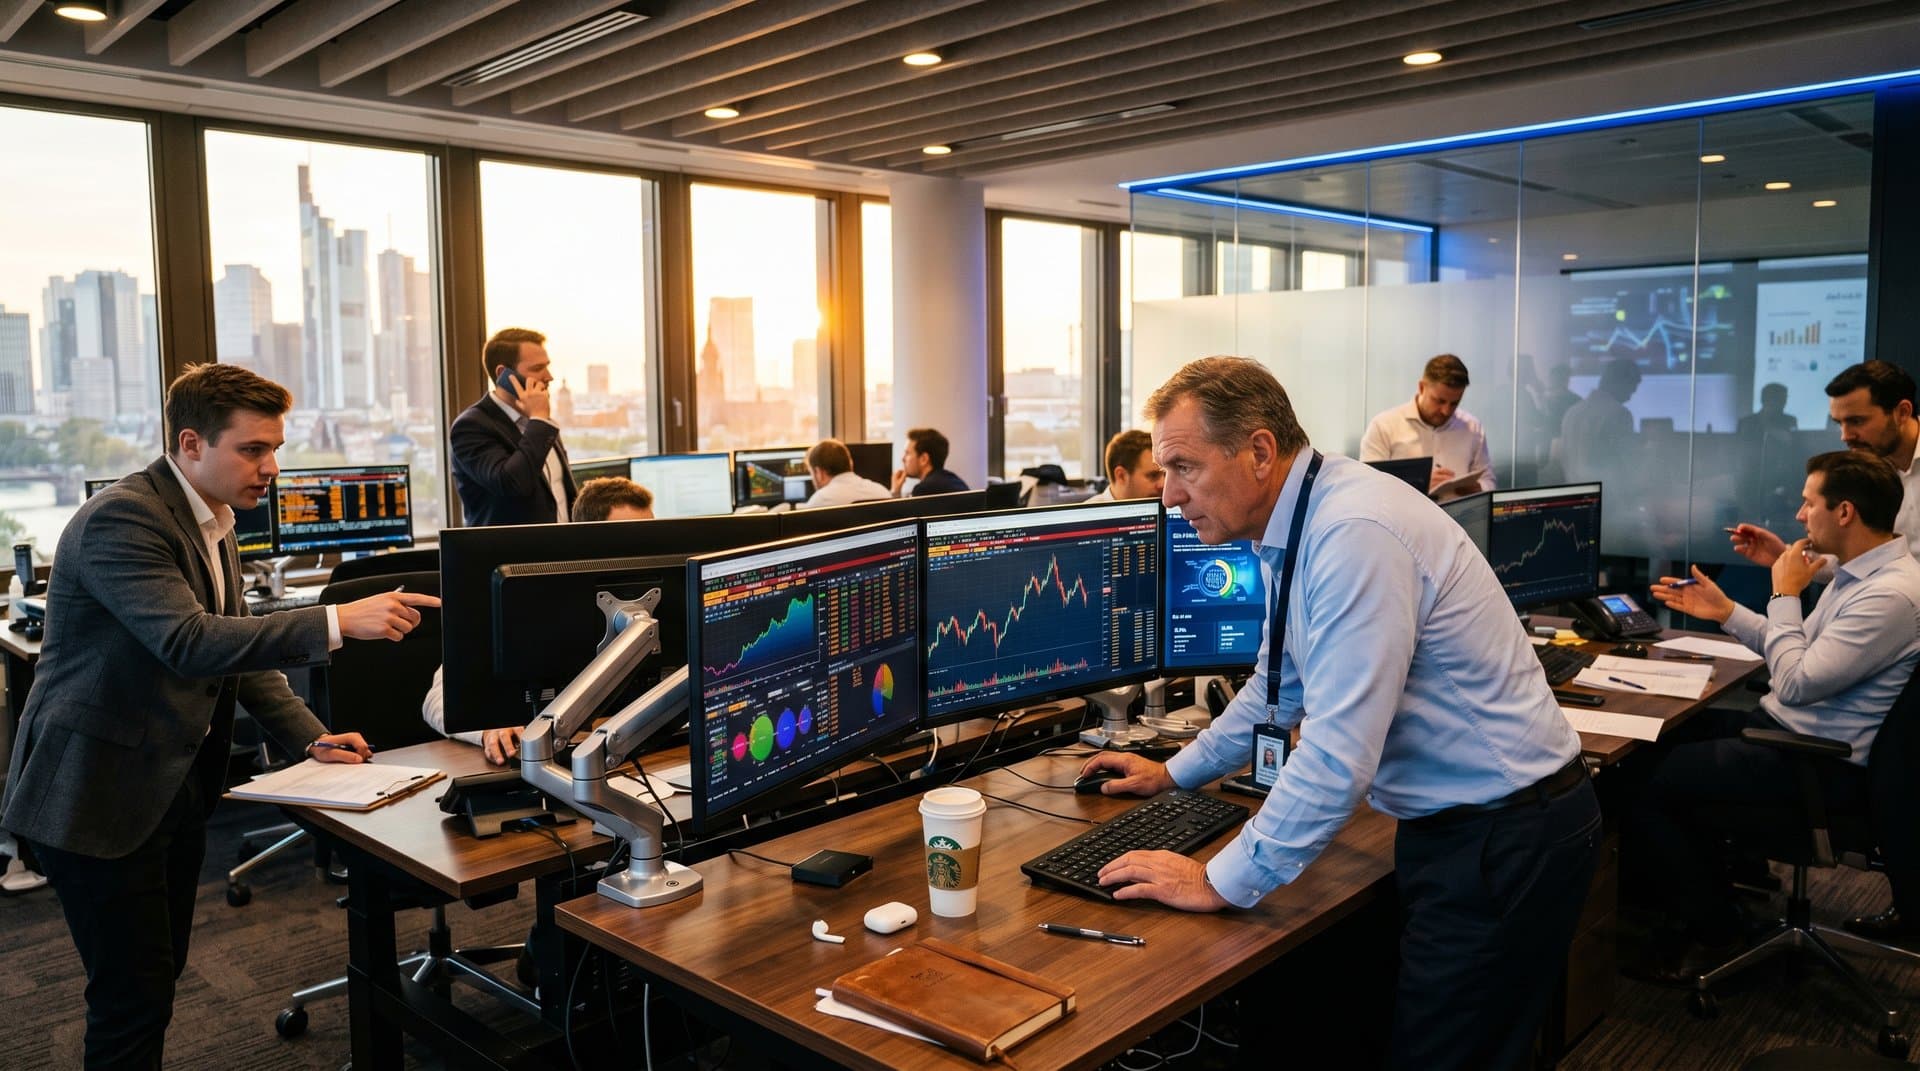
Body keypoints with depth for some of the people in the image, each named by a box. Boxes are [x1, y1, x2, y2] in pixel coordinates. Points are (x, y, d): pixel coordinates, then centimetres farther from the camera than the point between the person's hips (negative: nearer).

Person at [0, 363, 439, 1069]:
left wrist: (308, 737, 0)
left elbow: (235, 642, 12)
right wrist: (338, 621, -41)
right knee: (134, 996, -2)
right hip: (99, 797, -9)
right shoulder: (120, 519, -21)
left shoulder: (213, 521, 8)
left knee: (159, 975, 18)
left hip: (177, 787, 9)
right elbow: (189, 642, -34)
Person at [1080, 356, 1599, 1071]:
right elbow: (1280, 685, 19)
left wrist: (1222, 883, -21)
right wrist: (1175, 773, 21)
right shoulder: (1299, 527, 4)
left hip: (1504, 842, -9)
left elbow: (1339, 754, -29)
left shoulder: (1356, 535, -27)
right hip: (1451, 822, 9)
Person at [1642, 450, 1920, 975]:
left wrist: (1785, 594, -16)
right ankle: (1703, 881, 24)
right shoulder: (1858, 571, 7)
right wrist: (1724, 611, 11)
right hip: (1792, 728, 11)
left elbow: (1795, 683, -26)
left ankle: (1715, 934, 9)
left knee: (1646, 788, -10)